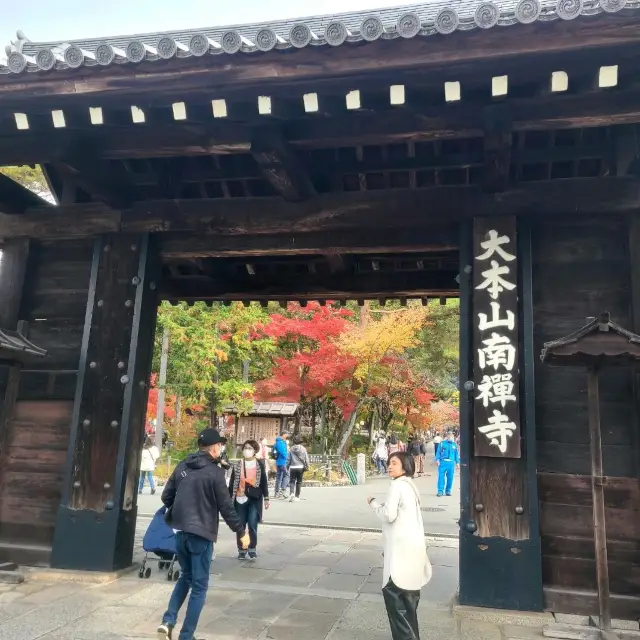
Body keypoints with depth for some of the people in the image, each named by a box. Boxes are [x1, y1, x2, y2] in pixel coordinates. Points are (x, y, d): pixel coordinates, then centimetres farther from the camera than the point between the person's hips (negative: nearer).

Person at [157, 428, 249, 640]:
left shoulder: (182, 466, 4)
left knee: (185, 577, 24)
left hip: (181, 531, 6)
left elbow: (166, 497, 10)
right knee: (199, 585, 7)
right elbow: (226, 507, -12)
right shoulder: (215, 472, -13)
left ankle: (168, 621, 11)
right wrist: (241, 532, -2)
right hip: (201, 534, -6)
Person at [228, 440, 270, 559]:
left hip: (255, 499, -1)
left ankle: (252, 548, 12)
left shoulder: (259, 464, 0)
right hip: (240, 499, 1)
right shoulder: (237, 465, 0)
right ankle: (241, 549, 23)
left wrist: (266, 498, 5)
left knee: (252, 524, -7)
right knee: (240, 525, 7)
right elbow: (232, 483, 3)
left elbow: (264, 482, 5)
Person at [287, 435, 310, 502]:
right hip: (300, 467, 0)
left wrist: (287, 466, 13)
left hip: (292, 467, 0)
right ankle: (296, 496, 13)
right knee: (299, 482, 10)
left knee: (292, 481, 5)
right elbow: (306, 459, -2)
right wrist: (307, 466, 6)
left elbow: (288, 459, 2)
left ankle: (291, 493, -19)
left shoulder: (292, 449, -2)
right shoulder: (303, 449, -3)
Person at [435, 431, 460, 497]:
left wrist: (457, 463, 11)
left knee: (450, 477, 5)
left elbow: (457, 455, 16)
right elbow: (438, 452, 2)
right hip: (443, 462, -3)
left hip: (451, 463, 3)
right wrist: (437, 459, -10)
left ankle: (448, 491, 17)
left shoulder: (455, 445, 13)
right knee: (441, 476, -6)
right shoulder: (442, 443, 4)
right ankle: (440, 491, -3)